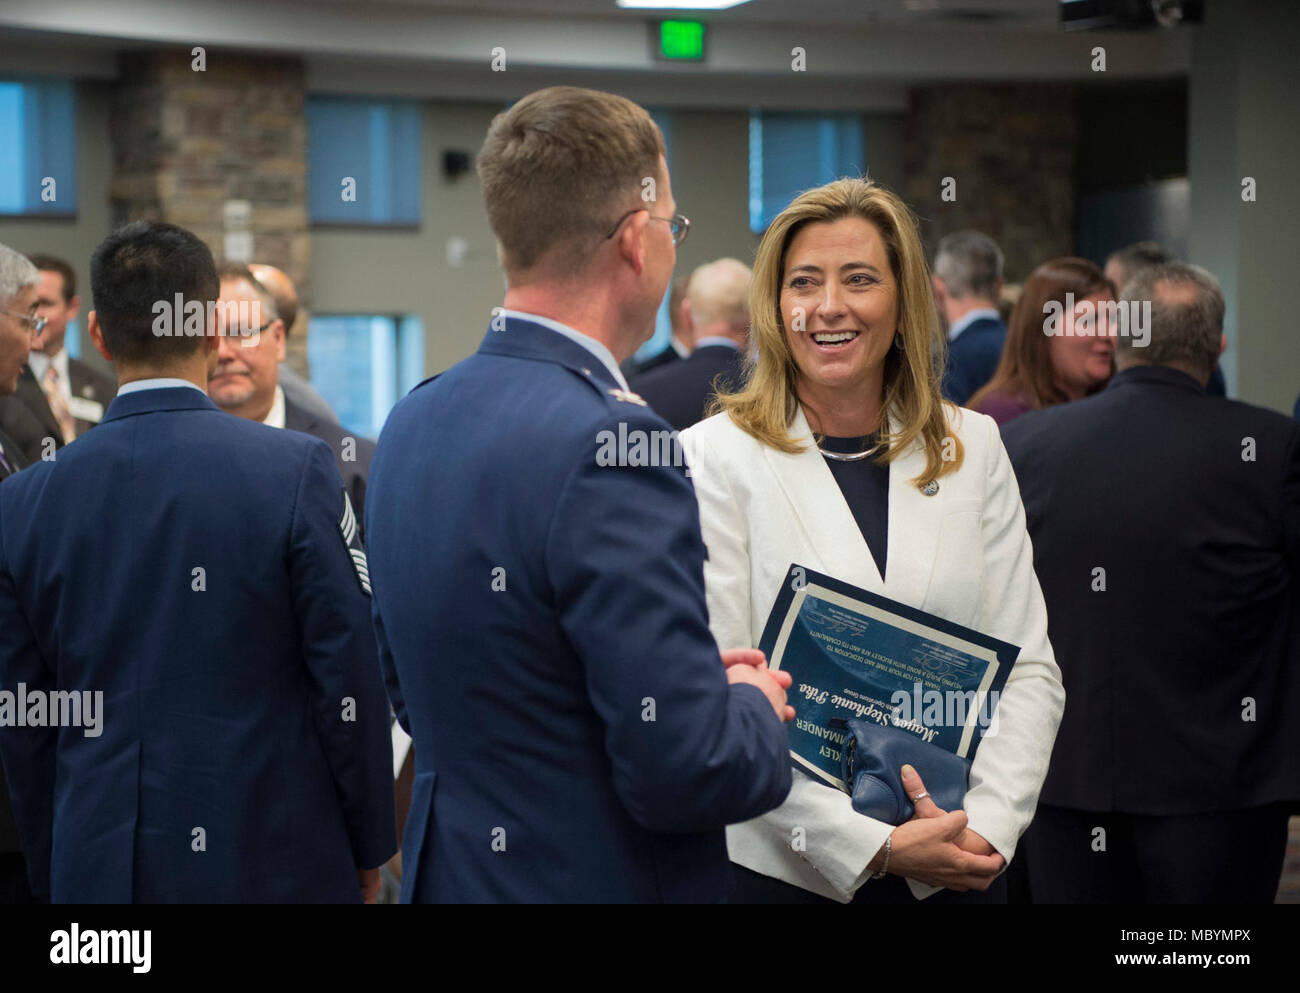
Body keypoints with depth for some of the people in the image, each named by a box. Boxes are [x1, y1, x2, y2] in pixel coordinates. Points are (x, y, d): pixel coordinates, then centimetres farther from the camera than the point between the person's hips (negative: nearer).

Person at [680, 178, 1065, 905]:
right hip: (779, 868, -3)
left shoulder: (974, 449, 5)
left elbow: (1029, 669, 4)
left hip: (955, 866, 3)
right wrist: (873, 844, -18)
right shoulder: (714, 457, -7)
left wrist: (988, 824, -11)